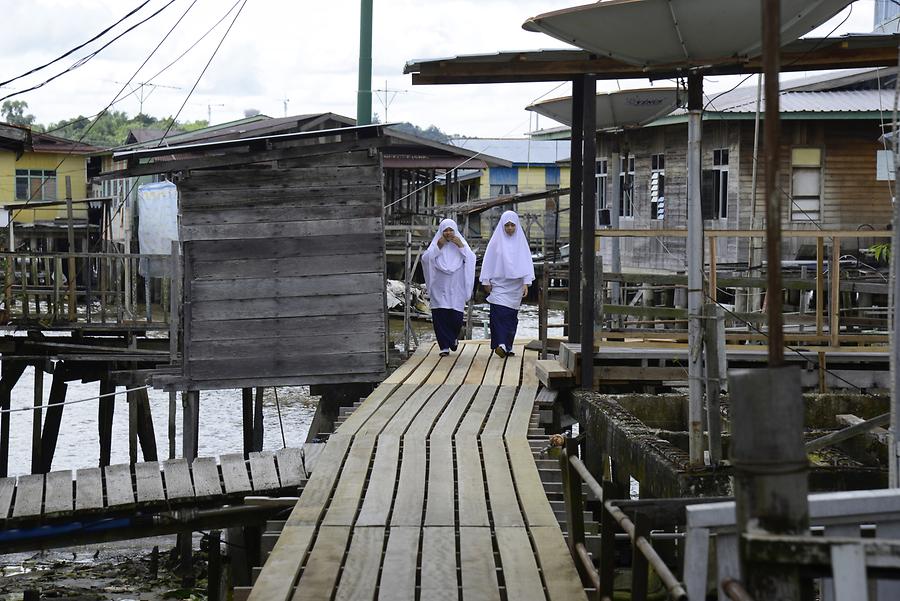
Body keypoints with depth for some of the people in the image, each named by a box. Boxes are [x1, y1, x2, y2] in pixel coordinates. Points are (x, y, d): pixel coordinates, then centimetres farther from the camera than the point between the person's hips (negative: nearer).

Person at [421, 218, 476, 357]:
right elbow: (425, 258, -6)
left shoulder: (461, 243, 8)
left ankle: (453, 337, 28)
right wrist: (438, 247, -13)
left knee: (456, 316, -3)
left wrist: (461, 246, -14)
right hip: (439, 287, 0)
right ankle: (445, 347, -1)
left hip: (456, 288, 0)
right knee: (440, 317, -7)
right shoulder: (436, 244, 7)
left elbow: (471, 259, -4)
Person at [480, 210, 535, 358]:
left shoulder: (521, 241, 4)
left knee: (512, 316, 5)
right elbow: (488, 261, 4)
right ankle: (501, 344, -25)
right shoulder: (496, 240, 1)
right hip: (499, 283, -2)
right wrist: (486, 281, 0)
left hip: (515, 286, 2)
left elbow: (526, 262, 1)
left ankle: (507, 346, 13)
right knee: (499, 313, -15)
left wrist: (526, 283, -8)